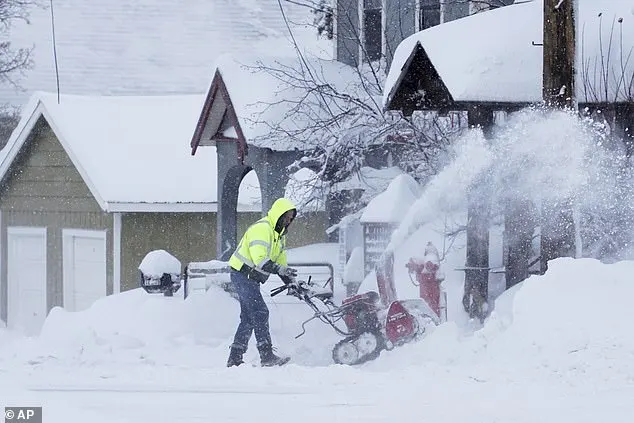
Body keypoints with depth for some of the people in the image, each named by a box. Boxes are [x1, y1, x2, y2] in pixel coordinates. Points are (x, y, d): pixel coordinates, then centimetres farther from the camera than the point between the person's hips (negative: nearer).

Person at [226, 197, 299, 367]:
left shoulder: (279, 234, 14)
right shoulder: (261, 229, -20)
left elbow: (281, 261, 19)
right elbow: (259, 259, -30)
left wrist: (291, 283, 9)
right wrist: (281, 270, -33)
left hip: (252, 279, 11)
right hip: (242, 275, -11)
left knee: (248, 318, 11)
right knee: (260, 313, -17)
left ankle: (234, 358, 15)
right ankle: (267, 356, -23)